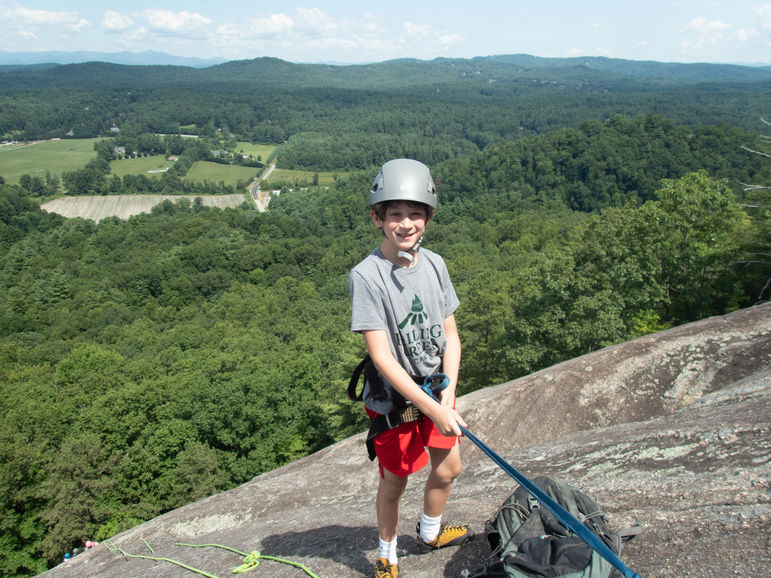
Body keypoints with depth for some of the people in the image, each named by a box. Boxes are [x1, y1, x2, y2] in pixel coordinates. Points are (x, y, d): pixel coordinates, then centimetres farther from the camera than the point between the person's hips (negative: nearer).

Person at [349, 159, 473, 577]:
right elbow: (381, 356, -23)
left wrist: (448, 395, -11)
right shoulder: (366, 275, -21)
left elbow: (450, 335, 0)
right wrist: (433, 408, -23)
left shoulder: (434, 264, -4)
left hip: (436, 390, 6)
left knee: (448, 467, 18)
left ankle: (430, 533, 47)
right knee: (394, 480, 10)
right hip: (393, 397, -5)